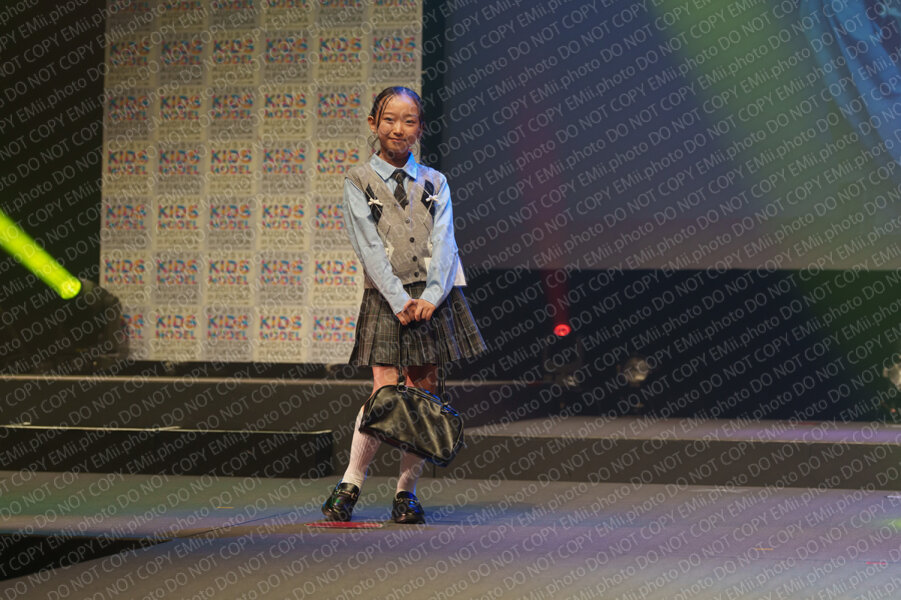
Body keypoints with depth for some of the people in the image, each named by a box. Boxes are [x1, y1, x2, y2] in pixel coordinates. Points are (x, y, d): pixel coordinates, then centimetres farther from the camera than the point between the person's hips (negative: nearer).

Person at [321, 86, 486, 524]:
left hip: (434, 297, 3)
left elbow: (443, 242, 2)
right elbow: (369, 246, -5)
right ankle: (350, 484, 1)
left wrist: (430, 296, -13)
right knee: (385, 394, -12)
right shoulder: (358, 182, 4)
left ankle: (406, 491, 10)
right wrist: (400, 300, -14)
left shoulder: (435, 183, 12)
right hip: (386, 297, -3)